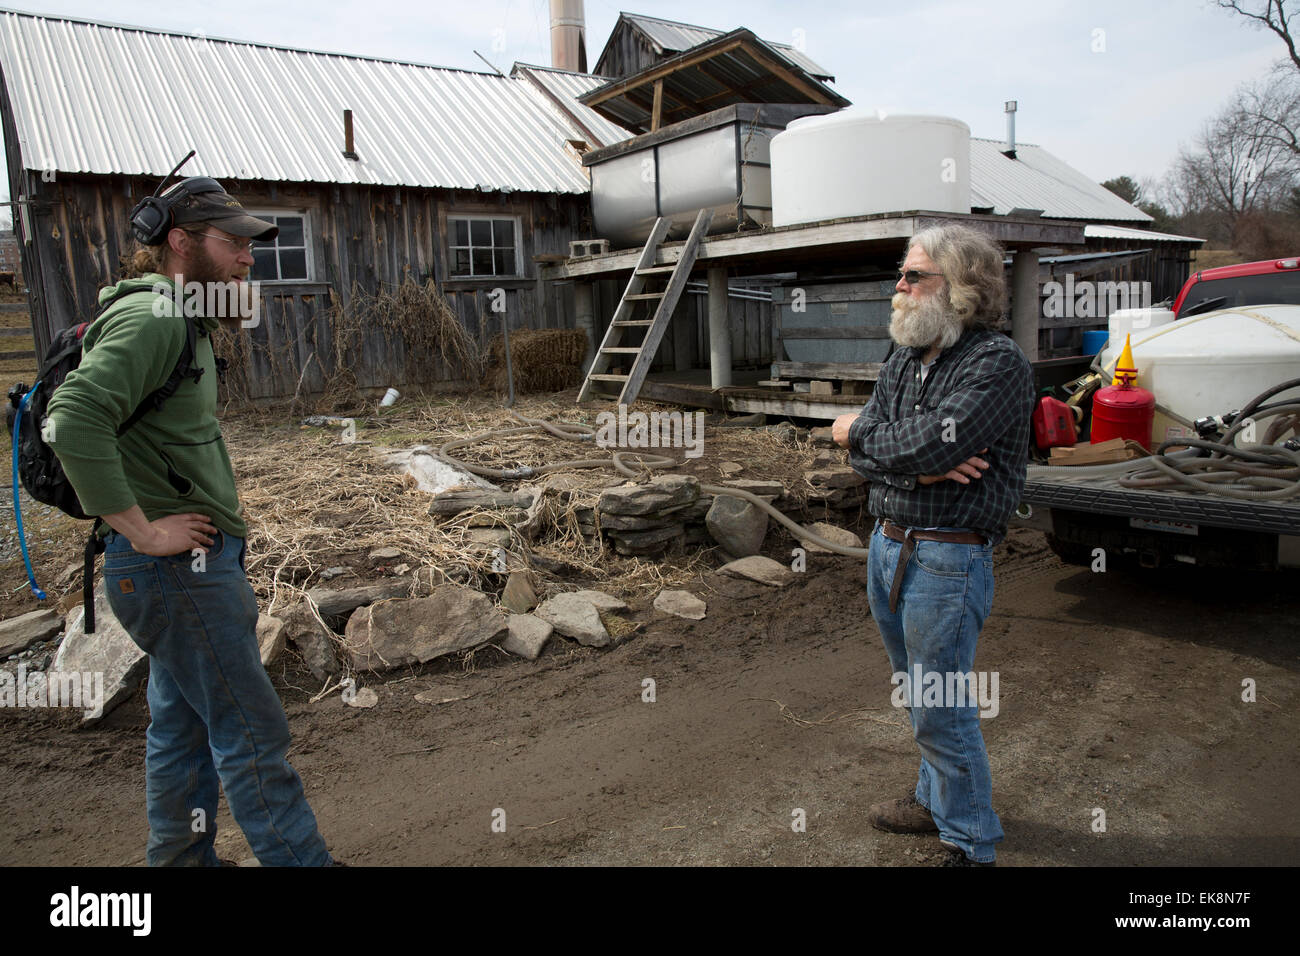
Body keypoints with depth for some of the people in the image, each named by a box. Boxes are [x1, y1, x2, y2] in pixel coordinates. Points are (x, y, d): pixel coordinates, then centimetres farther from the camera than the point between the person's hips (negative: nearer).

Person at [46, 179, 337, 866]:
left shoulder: (182, 321, 17)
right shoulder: (150, 316, -16)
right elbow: (74, 420, -29)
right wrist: (144, 531, -23)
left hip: (193, 562, 10)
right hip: (181, 563, -10)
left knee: (183, 727, 18)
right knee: (253, 734, -4)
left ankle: (183, 859, 32)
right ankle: (300, 861, 6)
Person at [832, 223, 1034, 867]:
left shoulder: (997, 363, -15)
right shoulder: (903, 359, 9)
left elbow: (927, 445, -26)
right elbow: (860, 452, 0)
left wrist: (860, 435, -8)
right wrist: (918, 469, -19)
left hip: (948, 559, -8)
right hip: (887, 543, 8)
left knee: (941, 710, 3)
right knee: (917, 694, 21)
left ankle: (970, 843, 23)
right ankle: (936, 800, 42)